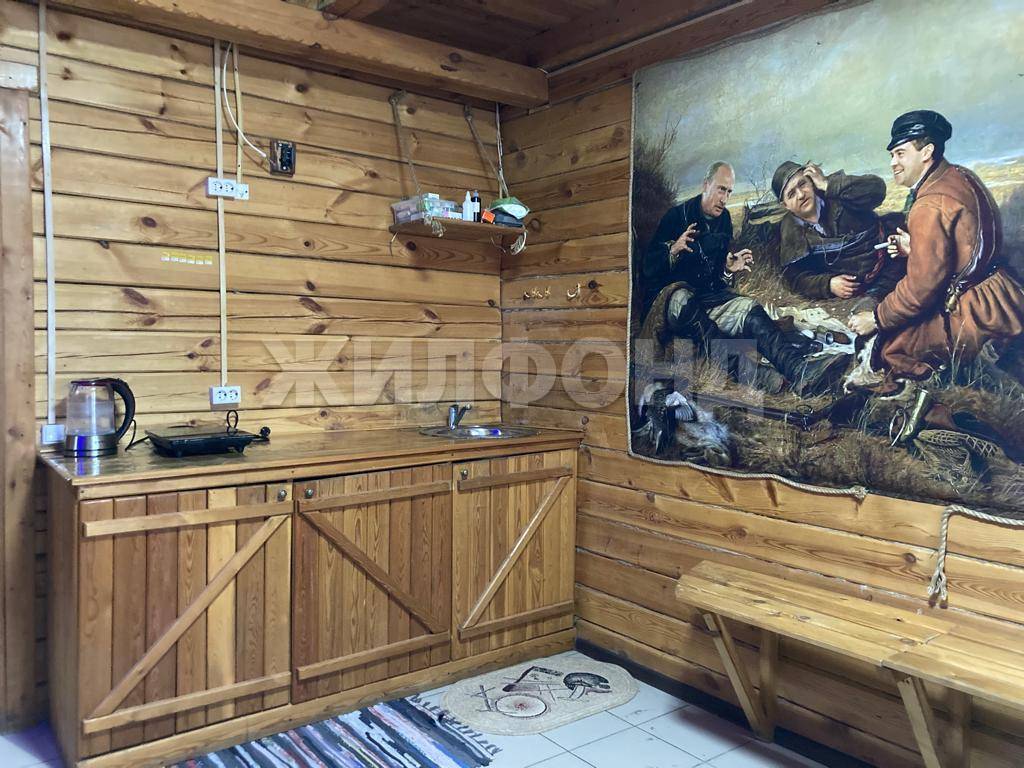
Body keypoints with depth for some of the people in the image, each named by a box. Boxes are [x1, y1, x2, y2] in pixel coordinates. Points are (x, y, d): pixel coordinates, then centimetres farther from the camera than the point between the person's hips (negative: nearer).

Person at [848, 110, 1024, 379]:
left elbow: (920, 288, -21)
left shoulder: (930, 206, -22)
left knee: (888, 348, -8)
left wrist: (876, 320, -9)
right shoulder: (961, 176, 7)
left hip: (981, 317, -10)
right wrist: (914, 247, 11)